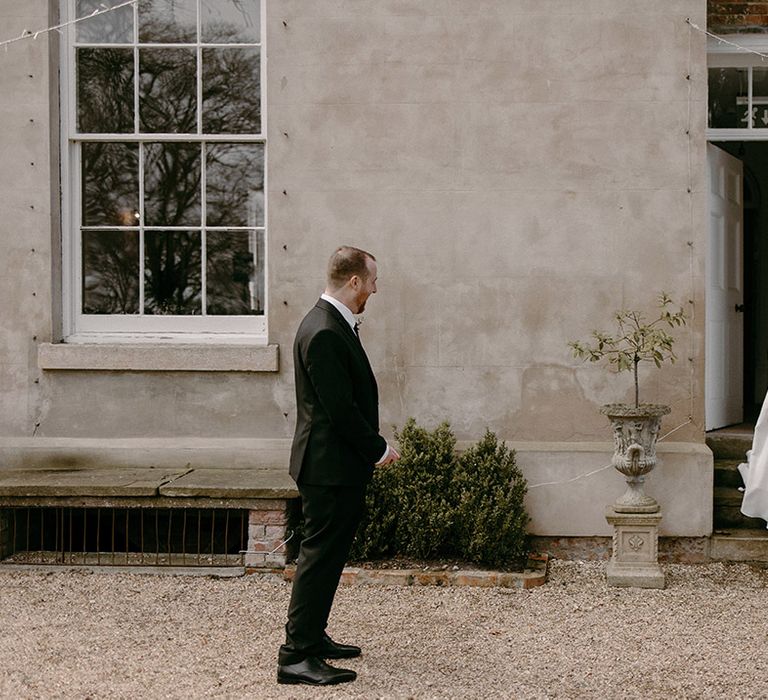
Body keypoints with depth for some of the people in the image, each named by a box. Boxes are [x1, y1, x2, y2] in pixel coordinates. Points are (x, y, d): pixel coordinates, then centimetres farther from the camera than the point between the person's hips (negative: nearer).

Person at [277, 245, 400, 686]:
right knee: (320, 555, -6)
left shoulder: (336, 325, 13)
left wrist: (373, 446, 10)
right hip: (329, 467, -11)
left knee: (330, 554, 17)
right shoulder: (324, 333, -21)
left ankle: (313, 637, 28)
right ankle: (297, 655, -1)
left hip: (342, 467, 11)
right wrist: (377, 449, -12)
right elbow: (340, 408, -22)